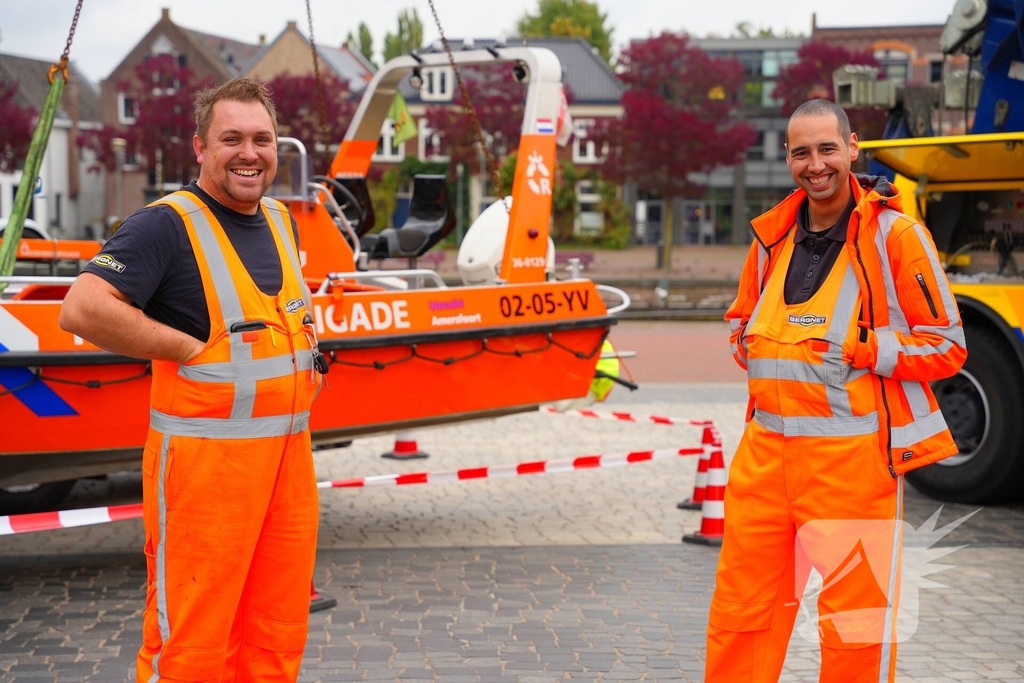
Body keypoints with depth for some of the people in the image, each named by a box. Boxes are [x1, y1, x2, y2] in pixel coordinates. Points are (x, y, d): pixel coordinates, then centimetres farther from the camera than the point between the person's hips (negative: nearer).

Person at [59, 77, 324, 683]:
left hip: (289, 451, 8)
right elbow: (83, 310, -23)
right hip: (206, 456, -7)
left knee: (278, 631, 14)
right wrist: (189, 348, -18)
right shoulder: (168, 225, -11)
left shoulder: (279, 220, 13)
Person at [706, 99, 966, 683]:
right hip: (766, 450, 5)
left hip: (852, 455, -5)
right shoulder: (774, 236, 13)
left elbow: (947, 346, -4)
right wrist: (752, 347, 6)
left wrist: (859, 351, -15)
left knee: (856, 617, 3)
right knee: (740, 609, 11)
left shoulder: (894, 233, -4)